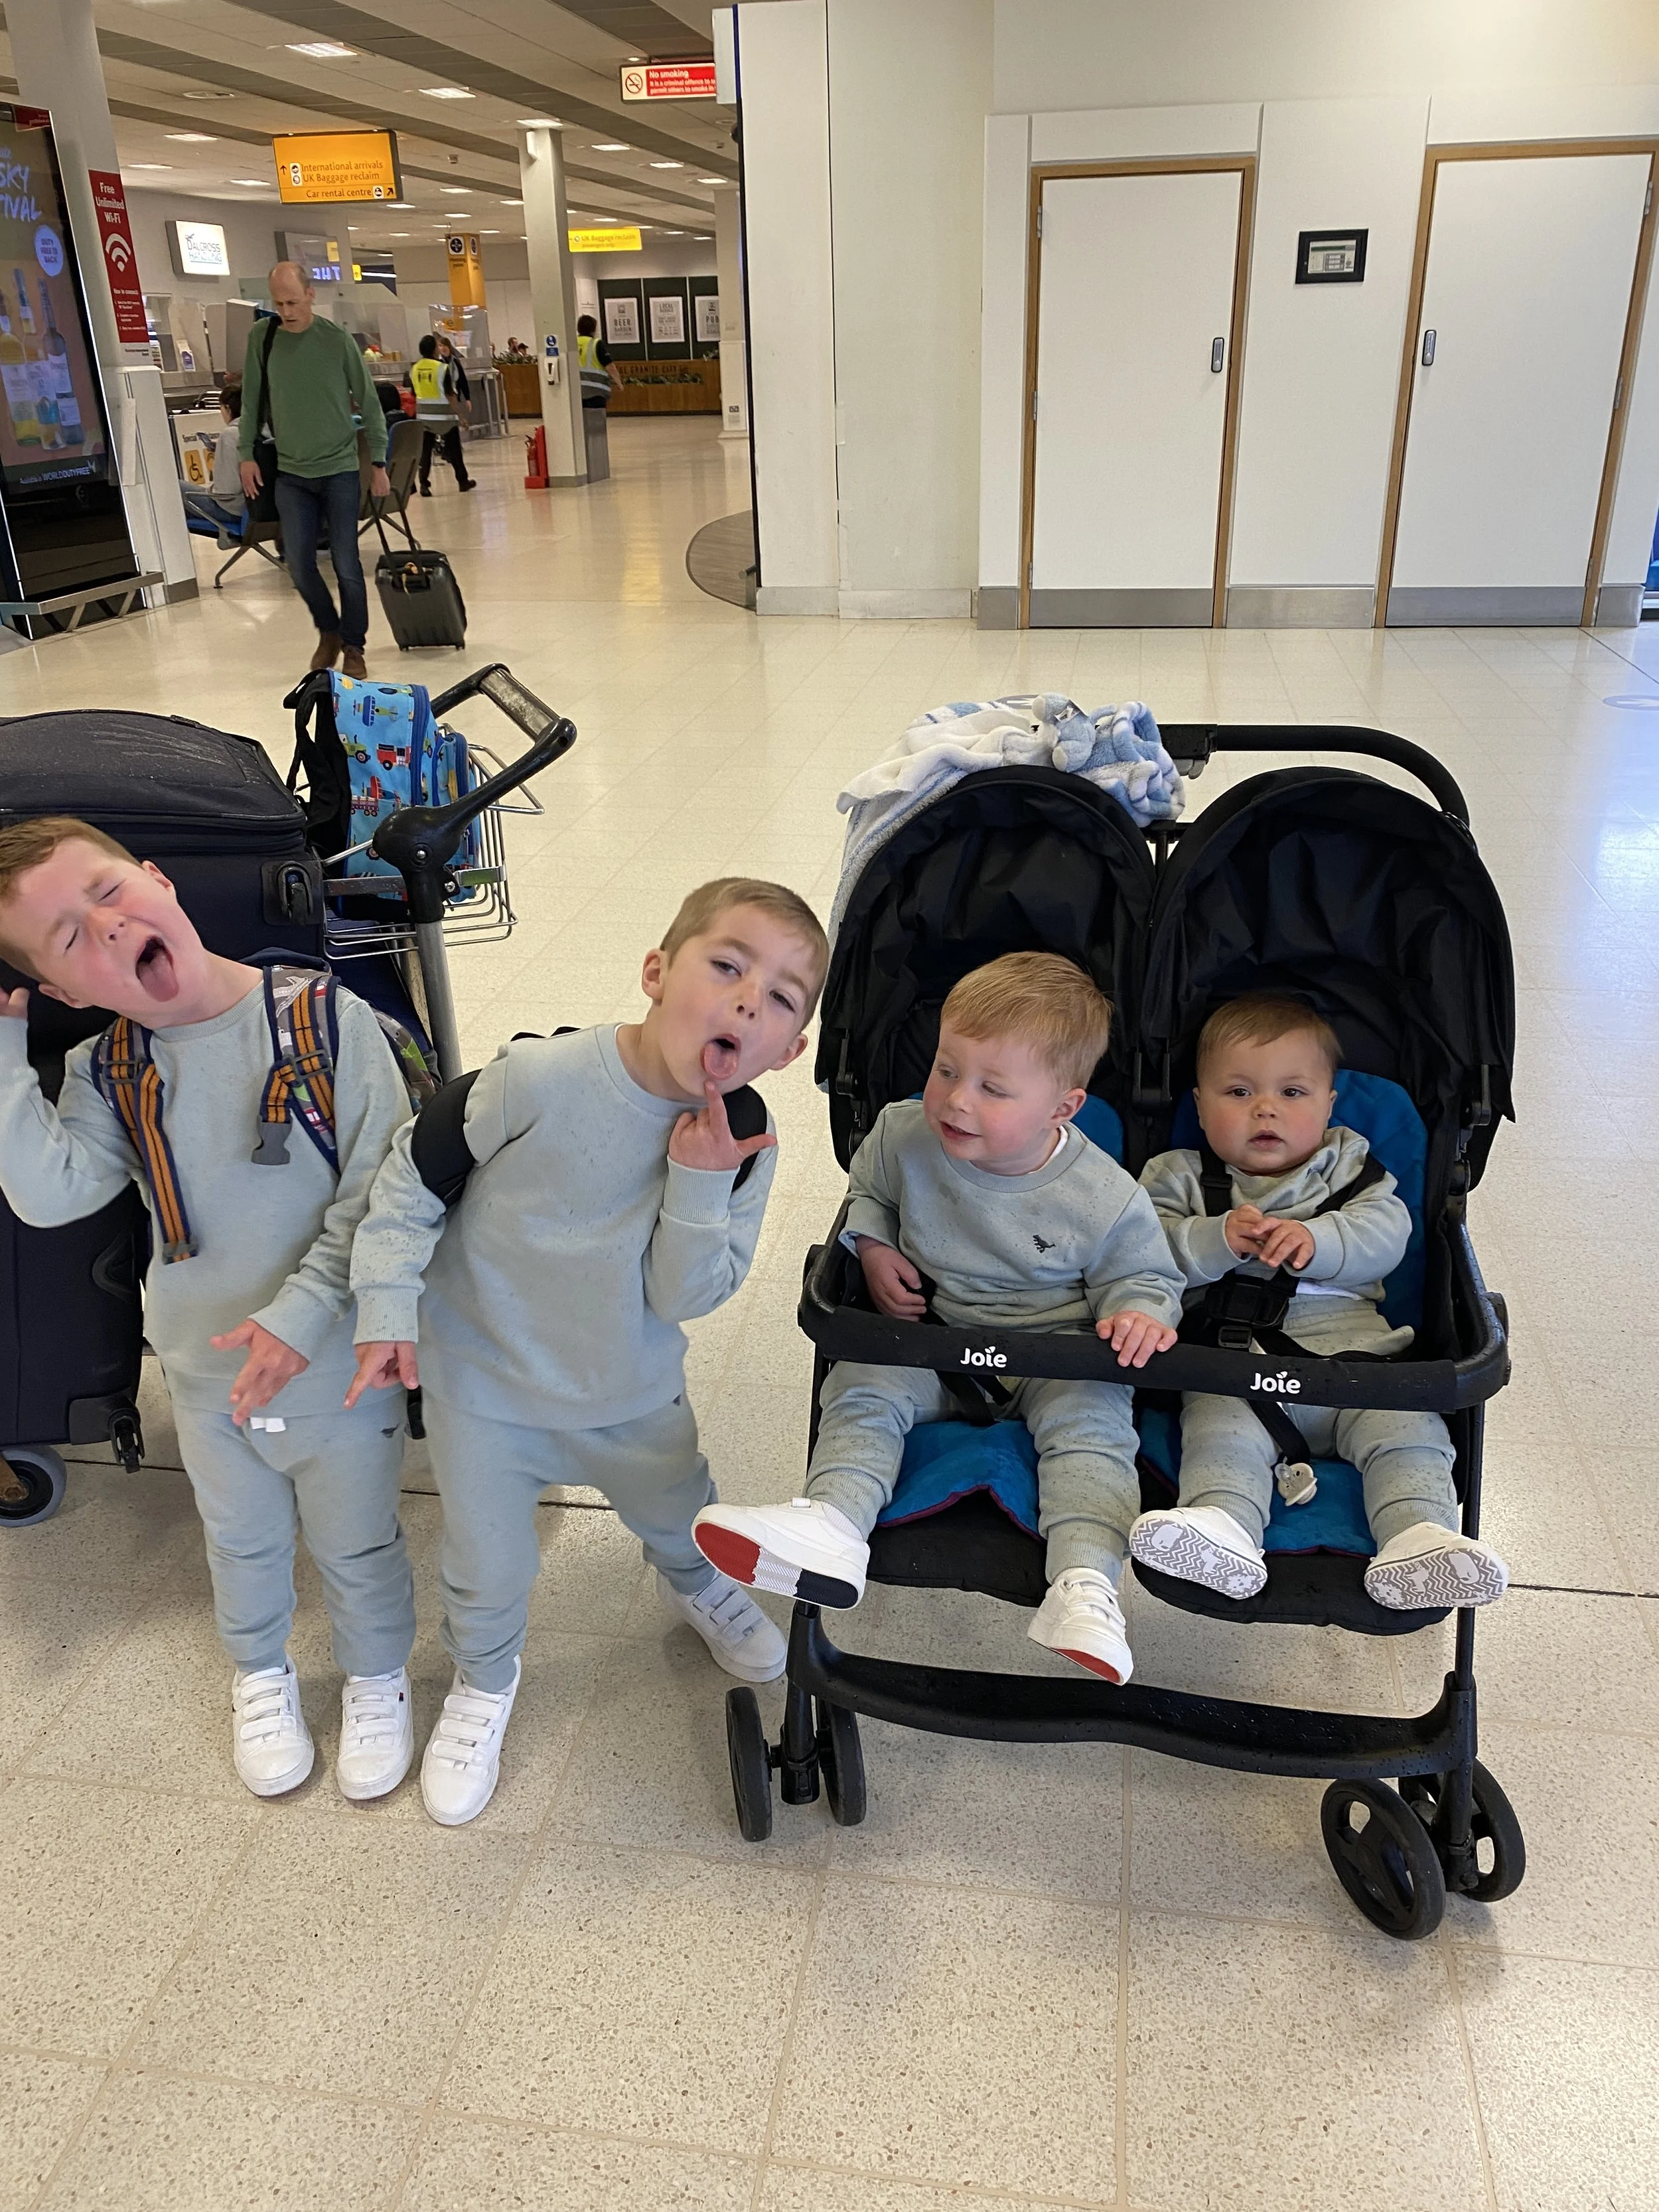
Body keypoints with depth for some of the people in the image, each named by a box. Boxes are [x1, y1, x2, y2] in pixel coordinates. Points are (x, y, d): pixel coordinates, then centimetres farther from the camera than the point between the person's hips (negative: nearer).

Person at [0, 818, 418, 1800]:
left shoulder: (328, 1020, -20)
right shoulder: (105, 1073, -8)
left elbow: (383, 1190, -21)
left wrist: (305, 1311, -26)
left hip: (341, 1369, -3)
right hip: (208, 1378, 3)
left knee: (358, 1547, 19)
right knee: (243, 1544, 27)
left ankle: (378, 1676, 49)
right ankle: (261, 1672, 56)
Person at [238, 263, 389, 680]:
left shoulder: (338, 340, -6)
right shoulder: (261, 337, 1)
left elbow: (369, 403, 0)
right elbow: (252, 400, 10)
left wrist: (378, 462, 0)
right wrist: (248, 454, 7)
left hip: (340, 469, -3)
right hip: (291, 472, 3)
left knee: (346, 564, -3)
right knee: (299, 563, 0)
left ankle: (353, 647, 10)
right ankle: (329, 631, 23)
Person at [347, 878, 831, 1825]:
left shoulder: (744, 1142, -19)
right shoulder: (540, 1078, -31)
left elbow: (685, 1297, -18)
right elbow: (413, 1176, -16)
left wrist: (699, 1183, -32)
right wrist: (387, 1305, -14)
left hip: (633, 1384, 3)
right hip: (485, 1379, -3)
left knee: (680, 1514, 26)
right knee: (487, 1568, 12)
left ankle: (698, 1584, 63)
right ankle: (484, 1678, 47)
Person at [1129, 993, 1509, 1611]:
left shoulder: (1347, 1163, 21)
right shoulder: (1178, 1175, 17)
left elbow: (1387, 1232, 3)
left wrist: (1314, 1240, -15)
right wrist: (1218, 1240, -15)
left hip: (1347, 1342, 2)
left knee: (1405, 1419, -22)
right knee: (1221, 1425, -30)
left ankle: (1419, 1538, -34)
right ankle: (1222, 1531, -49)